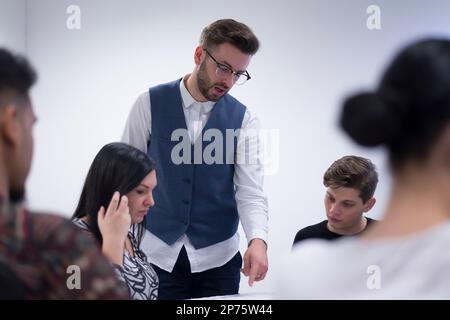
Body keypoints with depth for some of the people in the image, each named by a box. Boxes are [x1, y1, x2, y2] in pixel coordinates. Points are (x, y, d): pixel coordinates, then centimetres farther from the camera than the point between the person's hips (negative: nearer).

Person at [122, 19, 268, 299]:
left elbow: (251, 190, -8)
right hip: (157, 254, -1)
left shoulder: (244, 120, -2)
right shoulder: (150, 104, -4)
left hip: (217, 256, 1)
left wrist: (258, 239, -26)